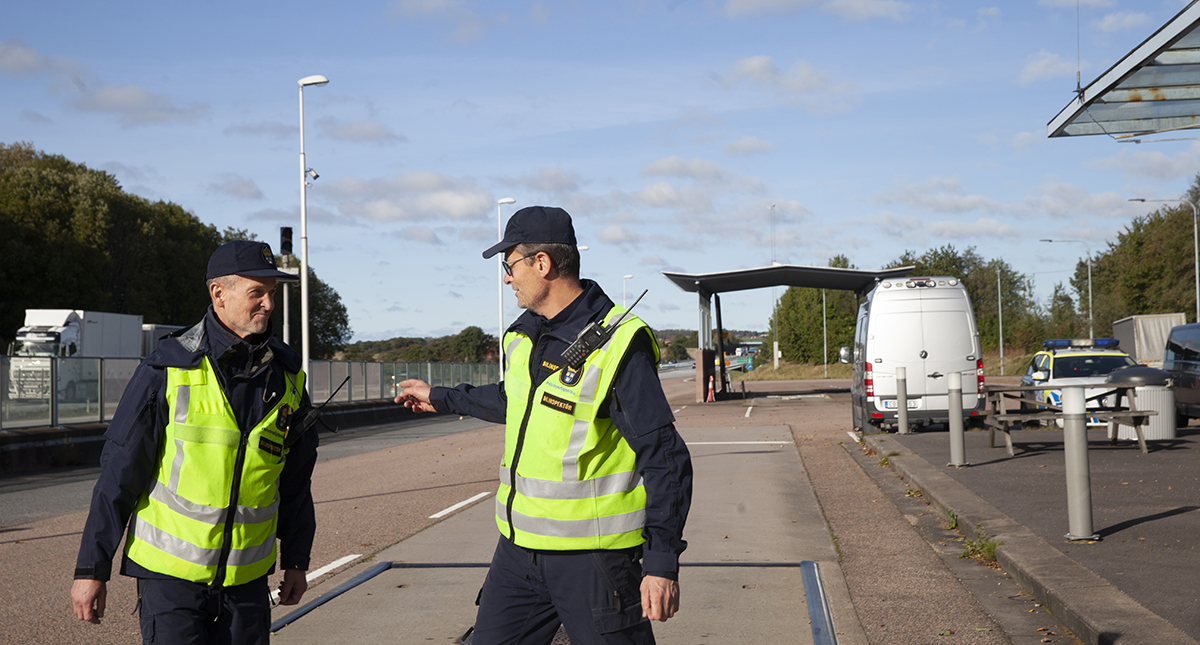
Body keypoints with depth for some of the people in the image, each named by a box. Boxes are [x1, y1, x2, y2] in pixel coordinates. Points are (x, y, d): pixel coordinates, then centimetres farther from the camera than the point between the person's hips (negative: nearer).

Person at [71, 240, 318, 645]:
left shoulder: (285, 376, 4)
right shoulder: (168, 370, -9)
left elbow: (296, 479, 13)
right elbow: (119, 474, -6)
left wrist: (296, 560, 16)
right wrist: (91, 568, -6)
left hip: (246, 580, 4)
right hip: (170, 572, -4)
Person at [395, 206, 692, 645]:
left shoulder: (618, 346, -16)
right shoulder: (525, 335, 10)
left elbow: (665, 460, -17)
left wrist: (662, 563, -20)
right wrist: (441, 399, 42)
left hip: (592, 557, -7)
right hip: (519, 549, 7)